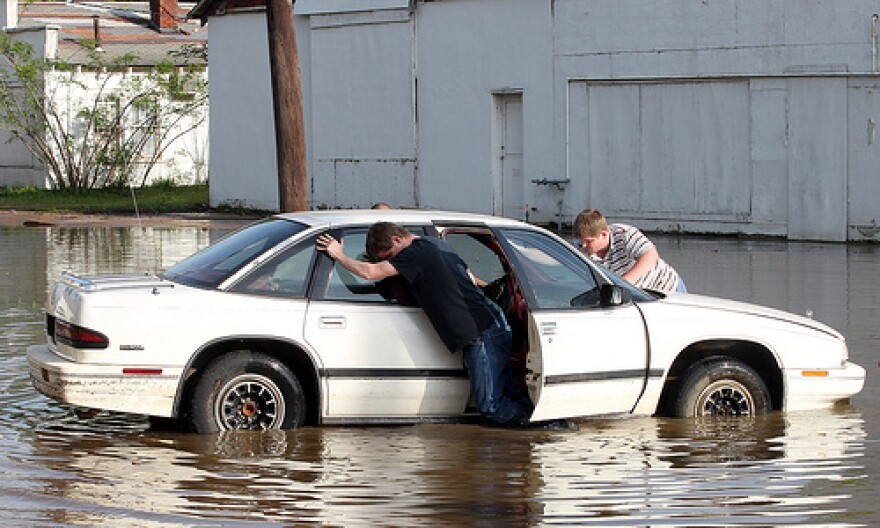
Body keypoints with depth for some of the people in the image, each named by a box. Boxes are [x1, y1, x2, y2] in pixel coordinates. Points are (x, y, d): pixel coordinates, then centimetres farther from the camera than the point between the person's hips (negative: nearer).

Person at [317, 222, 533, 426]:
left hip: (482, 333, -9)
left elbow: (369, 273, -13)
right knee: (510, 396, 9)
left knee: (490, 407, -8)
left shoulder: (416, 253, -11)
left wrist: (339, 255, 2)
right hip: (495, 321, 9)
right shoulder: (437, 244, 18)